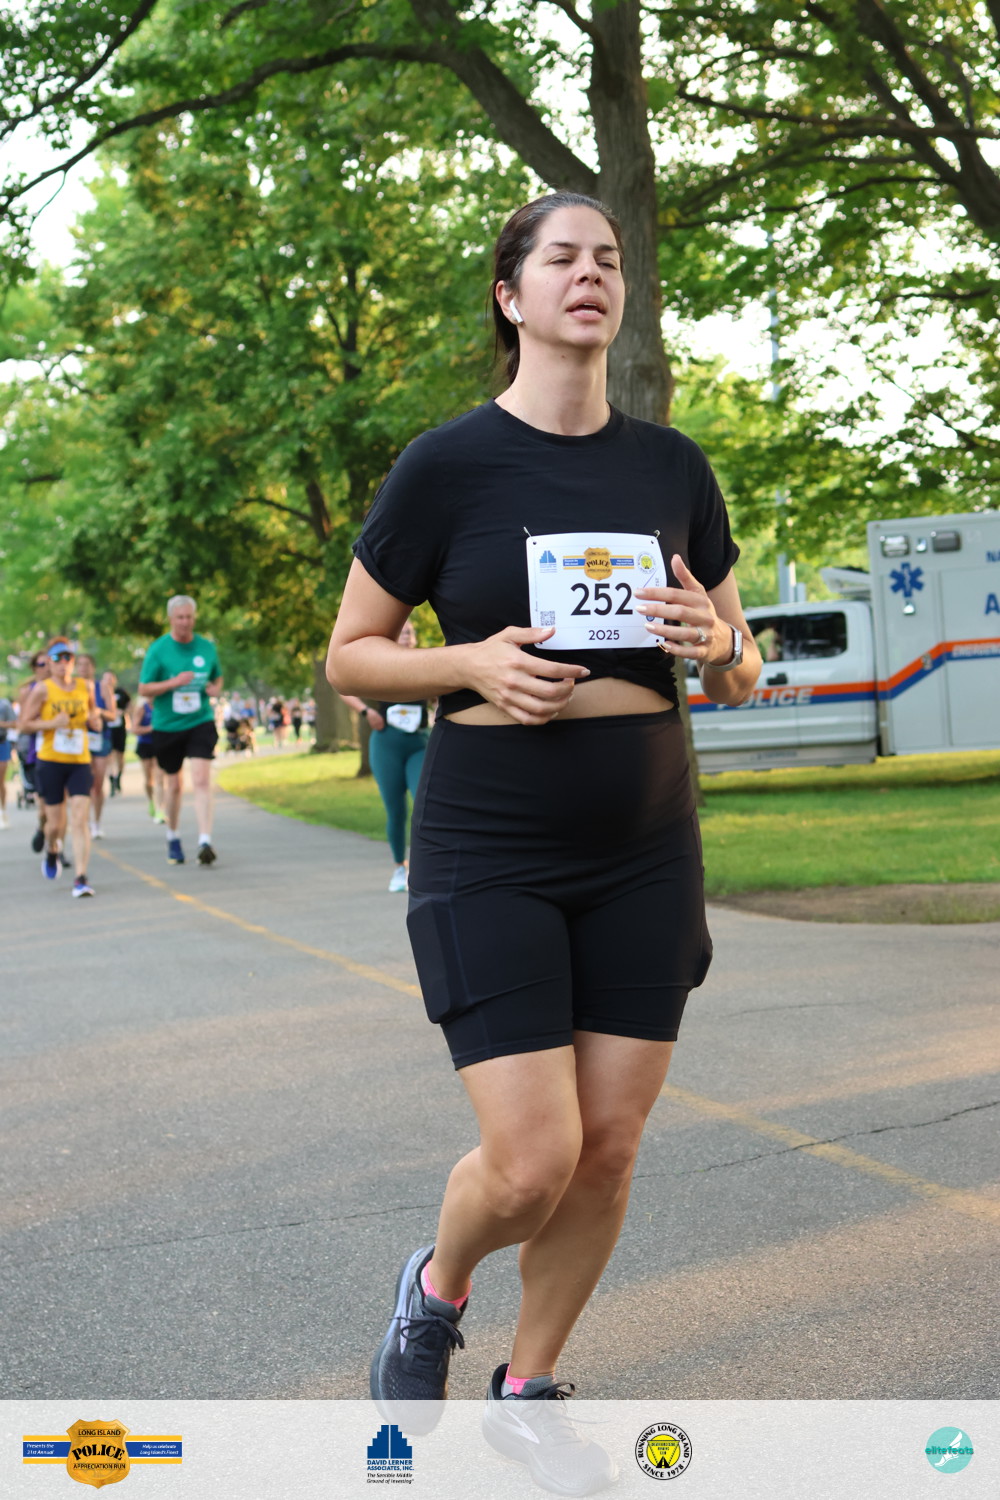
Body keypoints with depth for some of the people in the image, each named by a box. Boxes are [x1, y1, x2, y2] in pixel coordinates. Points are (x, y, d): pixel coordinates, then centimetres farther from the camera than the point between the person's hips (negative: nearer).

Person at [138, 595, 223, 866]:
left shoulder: (207, 647, 4)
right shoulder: (158, 649, -5)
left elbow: (217, 678, 20)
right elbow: (144, 689, -6)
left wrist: (215, 689, -3)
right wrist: (174, 682, -20)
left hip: (200, 723, 0)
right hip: (167, 726, 0)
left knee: (202, 780, -15)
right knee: (174, 785, 11)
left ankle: (205, 842, -19)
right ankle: (173, 838, 32)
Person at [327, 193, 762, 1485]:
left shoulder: (672, 467, 5)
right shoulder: (446, 467, -6)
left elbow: (740, 678, 12)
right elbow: (350, 658, 0)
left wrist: (716, 643, -12)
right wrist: (473, 664, -18)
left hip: (644, 848, 4)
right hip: (490, 847, -4)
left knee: (608, 1149, 6)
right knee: (532, 1165, -9)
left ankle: (526, 1392, 28)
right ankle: (436, 1286, 26)